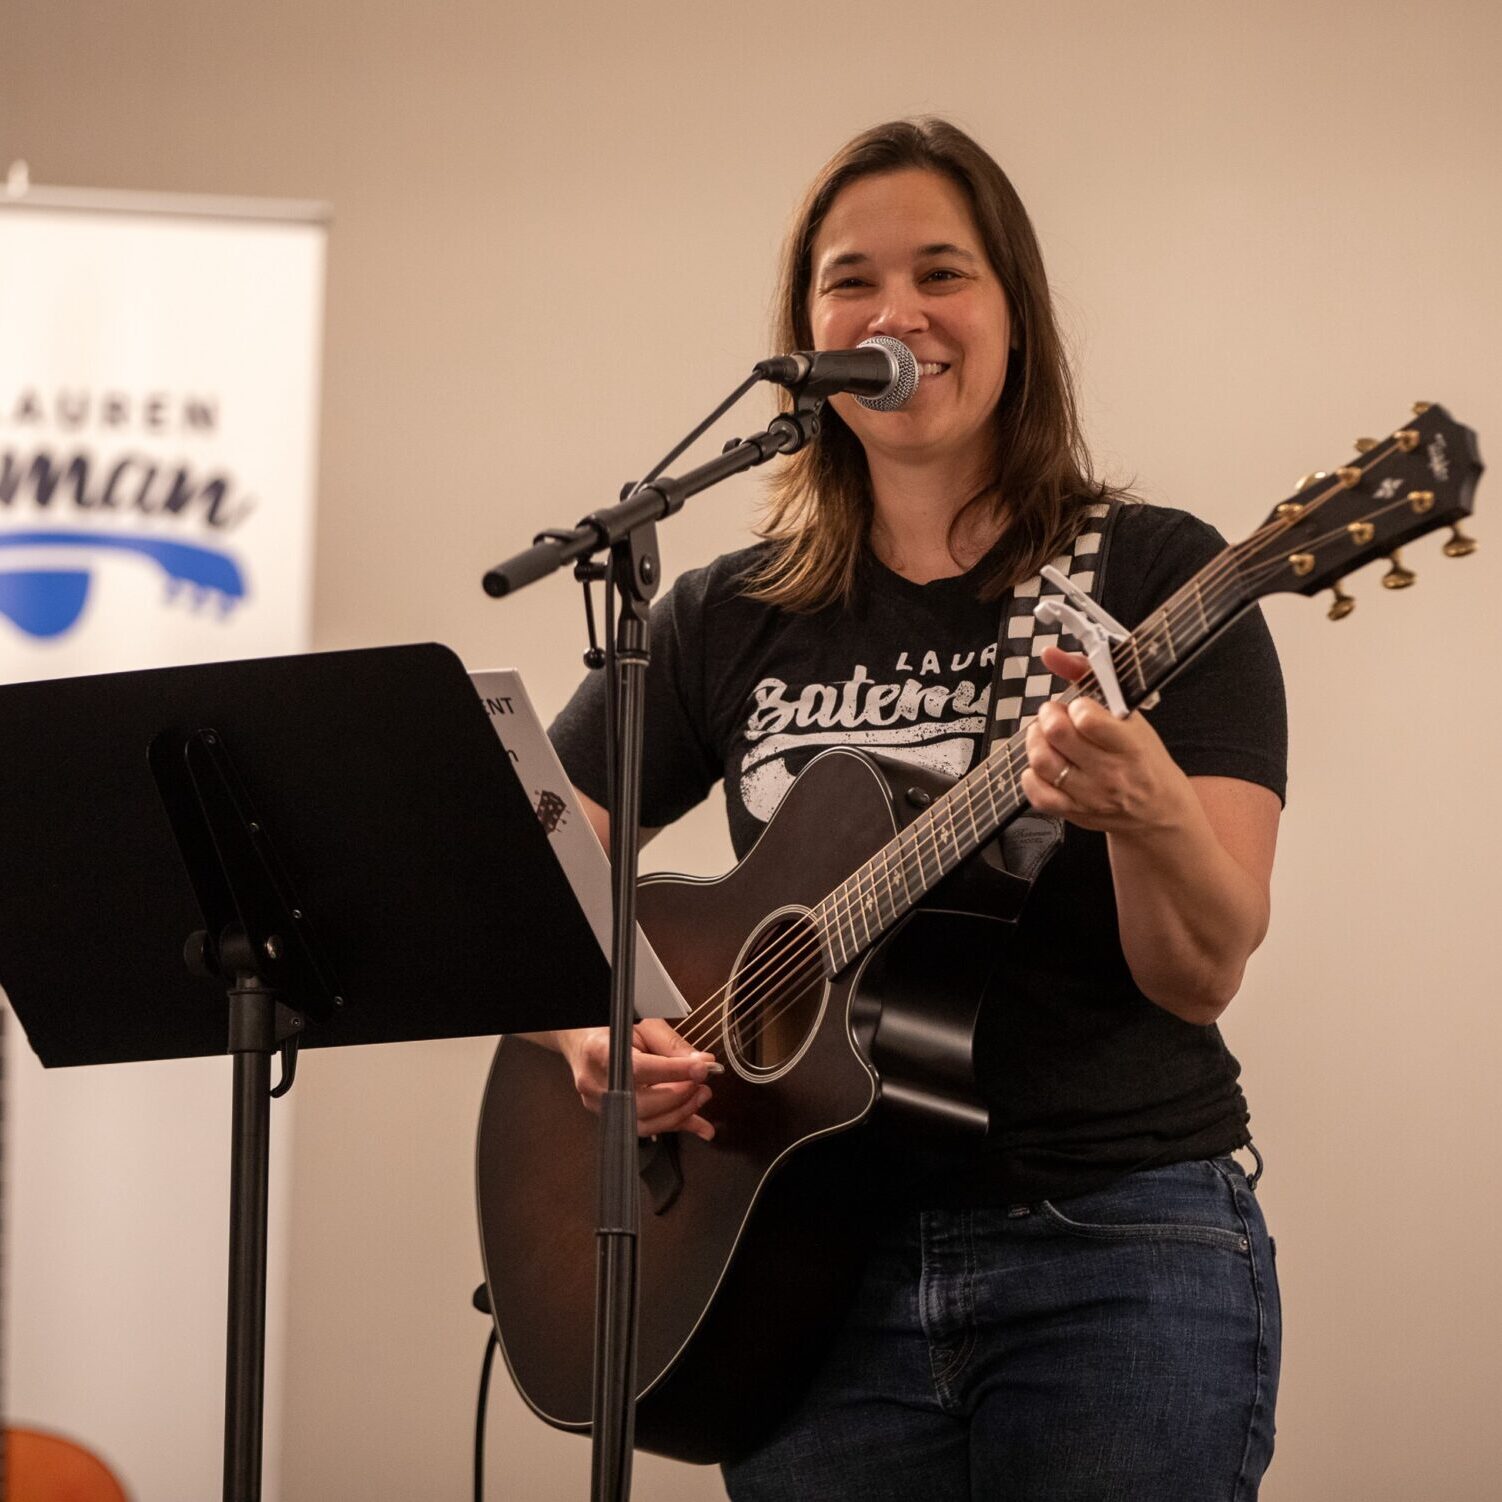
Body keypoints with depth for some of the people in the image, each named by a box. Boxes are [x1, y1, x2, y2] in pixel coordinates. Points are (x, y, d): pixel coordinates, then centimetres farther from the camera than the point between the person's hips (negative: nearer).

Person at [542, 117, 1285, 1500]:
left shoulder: (1152, 577, -1)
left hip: (1116, 1251, -3)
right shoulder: (732, 621, 9)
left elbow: (1201, 974, -10)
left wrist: (1148, 812, -31)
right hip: (822, 1273, 3)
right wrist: (588, 1034, -11)